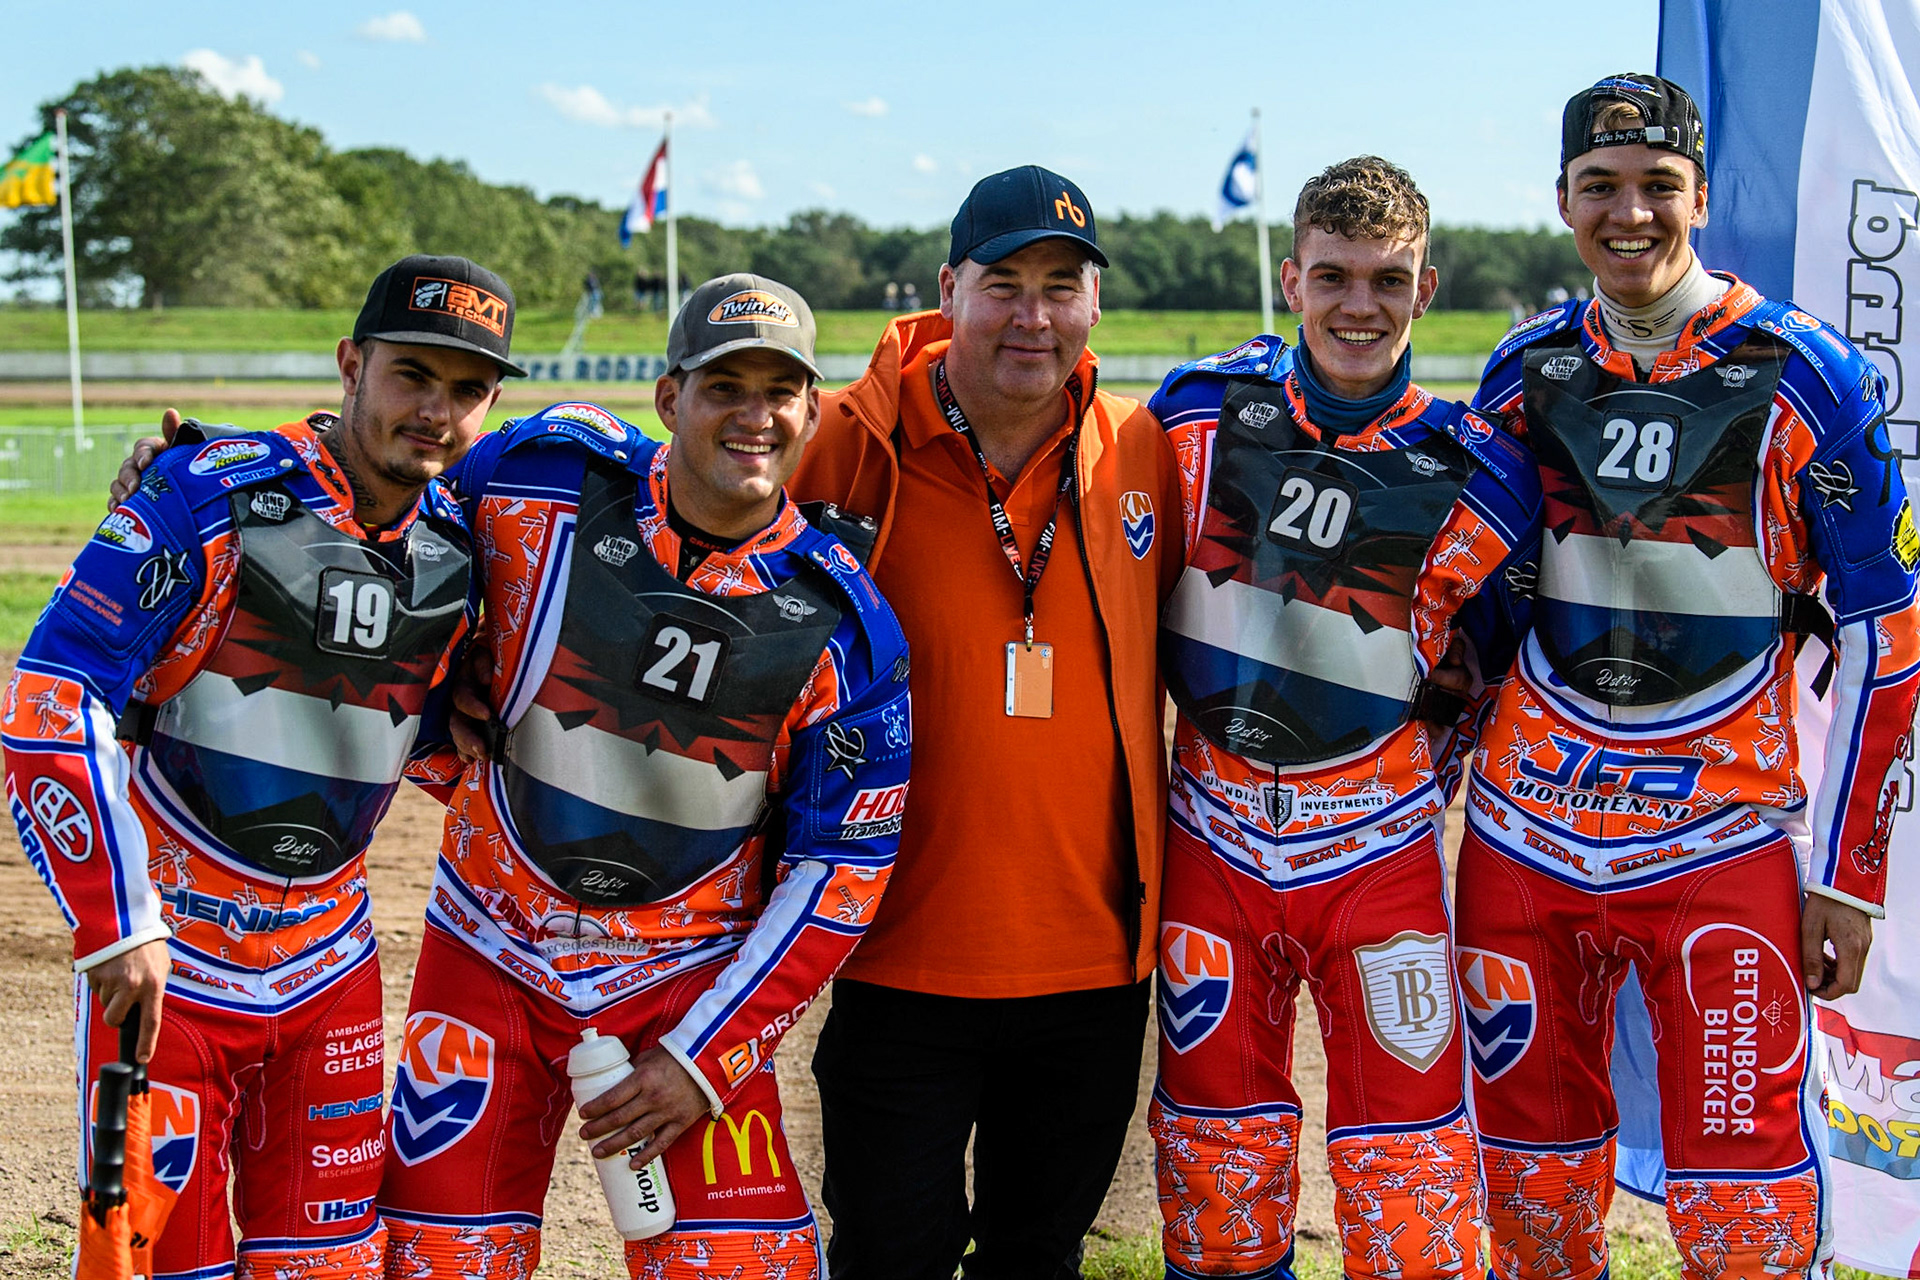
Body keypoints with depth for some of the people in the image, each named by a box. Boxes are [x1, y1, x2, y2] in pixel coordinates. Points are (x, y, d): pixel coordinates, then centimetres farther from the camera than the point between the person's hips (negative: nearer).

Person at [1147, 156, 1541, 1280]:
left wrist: (1416, 786, 5)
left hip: (1377, 849, -1)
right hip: (1214, 839, 2)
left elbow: (1491, 673, 7)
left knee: (1411, 1179, -2)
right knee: (1217, 1169, 9)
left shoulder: (1478, 475, -5)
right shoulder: (1199, 410, -2)